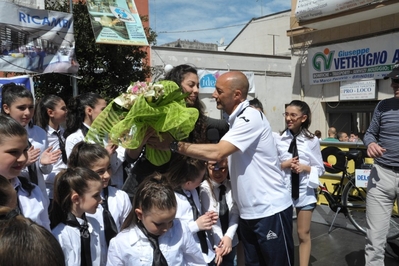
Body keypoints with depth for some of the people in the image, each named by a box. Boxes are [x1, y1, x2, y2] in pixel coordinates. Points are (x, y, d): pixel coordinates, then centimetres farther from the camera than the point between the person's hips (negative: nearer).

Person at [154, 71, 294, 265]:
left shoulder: (251, 117, -19)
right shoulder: (237, 119, 10)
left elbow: (217, 153, -27)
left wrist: (173, 144, -23)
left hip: (270, 211, -9)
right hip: (248, 213, 9)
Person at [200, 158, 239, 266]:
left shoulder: (231, 186, -2)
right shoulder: (205, 188, -11)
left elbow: (235, 213, -6)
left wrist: (229, 236, -19)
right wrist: (219, 244, -19)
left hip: (231, 240, 3)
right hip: (213, 243, -3)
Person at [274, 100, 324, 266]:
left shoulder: (312, 140, -4)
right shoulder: (277, 139, -5)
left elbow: (320, 169, 2)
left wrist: (305, 167, -15)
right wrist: (284, 165, -16)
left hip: (305, 191, 0)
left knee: (304, 234, 13)